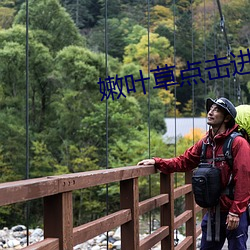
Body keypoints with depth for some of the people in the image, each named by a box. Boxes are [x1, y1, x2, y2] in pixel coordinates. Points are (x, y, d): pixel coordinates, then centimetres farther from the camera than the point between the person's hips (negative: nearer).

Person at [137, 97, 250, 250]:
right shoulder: (205, 143, 7)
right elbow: (183, 162, 9)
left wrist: (235, 212, -18)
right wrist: (157, 162, -3)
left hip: (234, 214, -6)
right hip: (213, 212, 7)